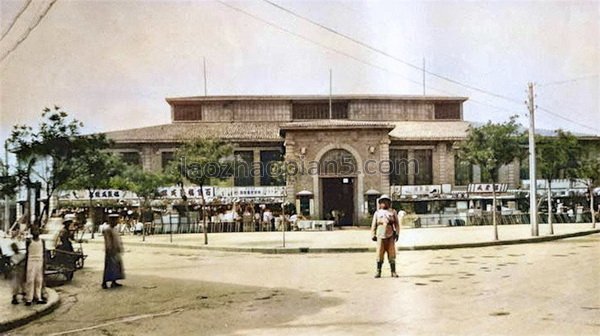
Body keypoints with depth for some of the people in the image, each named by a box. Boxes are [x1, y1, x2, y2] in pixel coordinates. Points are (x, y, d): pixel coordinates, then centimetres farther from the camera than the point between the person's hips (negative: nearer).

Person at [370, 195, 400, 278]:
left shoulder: (393, 212, 11)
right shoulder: (377, 213, 13)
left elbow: (396, 224, 7)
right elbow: (374, 225, 13)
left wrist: (397, 233, -4)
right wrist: (373, 235, 5)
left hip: (390, 237, 0)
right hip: (380, 236, 0)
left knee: (392, 255, -1)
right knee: (379, 255, -2)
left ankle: (393, 272, 5)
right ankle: (378, 272, 5)